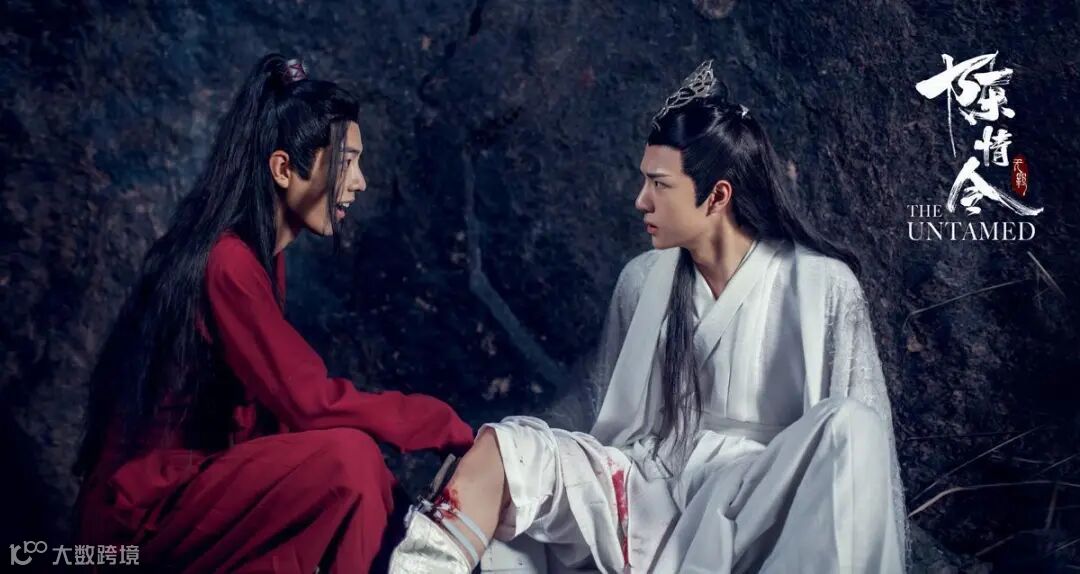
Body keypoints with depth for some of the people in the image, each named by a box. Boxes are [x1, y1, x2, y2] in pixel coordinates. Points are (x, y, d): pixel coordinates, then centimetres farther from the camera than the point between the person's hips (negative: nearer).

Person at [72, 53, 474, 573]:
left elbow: (287, 402, 6)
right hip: (140, 507, -9)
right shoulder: (226, 262, -21)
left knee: (366, 486, -1)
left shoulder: (256, 254, 9)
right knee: (347, 458, -24)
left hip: (185, 485, 9)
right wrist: (450, 426, -16)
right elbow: (308, 402, -25)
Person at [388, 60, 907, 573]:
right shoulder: (643, 280, 7)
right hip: (649, 494, 3)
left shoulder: (821, 286, -6)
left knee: (850, 424, -32)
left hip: (762, 508, -3)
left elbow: (866, 435, -5)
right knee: (506, 447, -18)